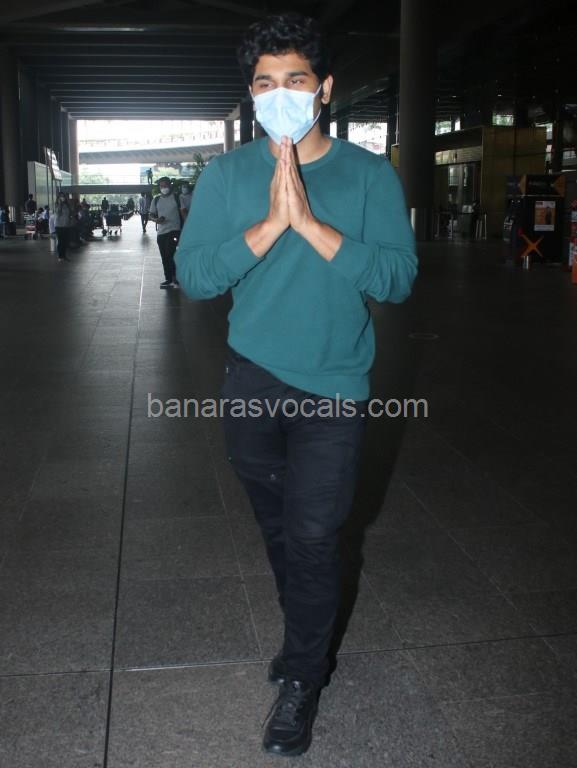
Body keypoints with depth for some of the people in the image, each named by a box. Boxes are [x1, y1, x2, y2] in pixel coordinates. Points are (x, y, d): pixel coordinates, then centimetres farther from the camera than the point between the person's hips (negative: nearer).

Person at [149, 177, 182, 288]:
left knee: (170, 253, -18)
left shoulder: (176, 198, -2)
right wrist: (156, 219, -11)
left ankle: (175, 277, -8)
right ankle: (168, 279, 17)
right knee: (164, 257, 8)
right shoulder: (156, 199, 9)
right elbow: (151, 214, 12)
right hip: (161, 232, 5)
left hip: (174, 230, -5)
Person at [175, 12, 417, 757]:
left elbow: (398, 277, -13)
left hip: (333, 386, -2)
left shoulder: (370, 175, -4)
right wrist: (270, 225, -21)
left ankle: (302, 678, 22)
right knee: (277, 528, 17)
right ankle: (307, 634, 42)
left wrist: (310, 222, -23)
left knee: (313, 538, 0)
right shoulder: (225, 174, 0)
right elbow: (193, 276, -9)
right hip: (253, 380, 3)